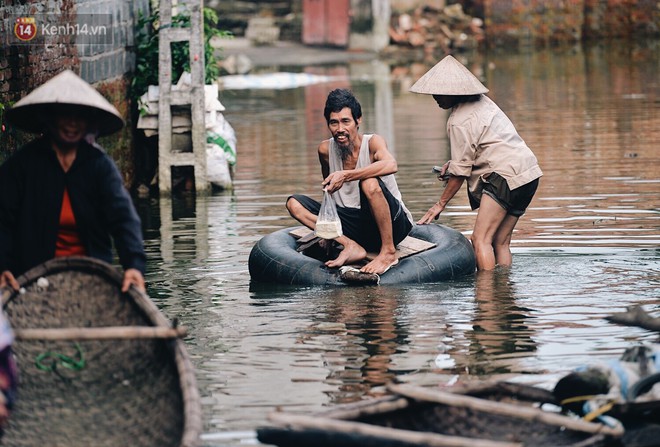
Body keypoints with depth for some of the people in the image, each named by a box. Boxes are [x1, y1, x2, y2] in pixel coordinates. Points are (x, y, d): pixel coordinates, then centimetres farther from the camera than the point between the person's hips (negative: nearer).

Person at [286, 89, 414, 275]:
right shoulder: (325, 149, -1)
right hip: (358, 227, 6)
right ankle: (351, 246, -20)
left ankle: (388, 252, -20)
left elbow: (391, 165, -38)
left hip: (392, 223, -5)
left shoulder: (373, 142, -14)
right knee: (294, 203, -5)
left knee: (369, 183, -35)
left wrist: (345, 176, -40)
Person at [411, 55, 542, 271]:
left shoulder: (460, 122, -12)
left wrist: (441, 203, 2)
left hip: (504, 176, -10)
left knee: (481, 239, -13)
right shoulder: (482, 101, 15)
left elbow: (461, 171, -8)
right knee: (500, 242, 9)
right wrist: (453, 163, 15)